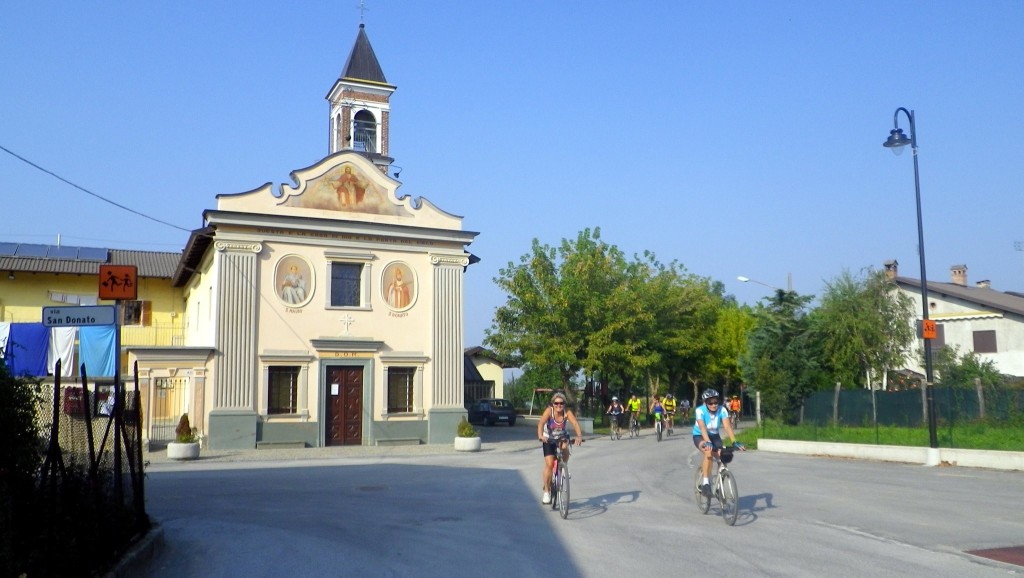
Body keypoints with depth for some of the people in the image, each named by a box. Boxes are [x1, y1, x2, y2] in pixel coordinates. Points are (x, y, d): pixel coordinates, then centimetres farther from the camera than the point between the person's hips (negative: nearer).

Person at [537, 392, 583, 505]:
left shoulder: (567, 412, -22)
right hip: (548, 439, -1)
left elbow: (575, 423, -37)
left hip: (562, 437, 1)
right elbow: (541, 423, -41)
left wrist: (579, 436, -55)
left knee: (565, 447, -33)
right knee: (549, 464, -12)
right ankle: (546, 491, 3)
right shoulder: (549, 411, -26)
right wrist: (540, 435, -60)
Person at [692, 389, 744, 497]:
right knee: (709, 451, -34)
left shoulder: (722, 410, -19)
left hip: (714, 436, 4)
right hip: (700, 436, -4)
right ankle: (705, 483, -25)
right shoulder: (700, 410, -26)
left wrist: (734, 442, -42)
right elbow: (702, 428, -38)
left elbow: (728, 427, -28)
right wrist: (708, 442, -53)